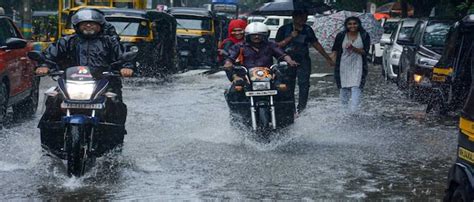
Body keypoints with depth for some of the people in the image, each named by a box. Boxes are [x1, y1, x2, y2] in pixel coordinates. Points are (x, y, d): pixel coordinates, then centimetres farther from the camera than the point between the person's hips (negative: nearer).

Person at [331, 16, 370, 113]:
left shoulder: (364, 36, 0)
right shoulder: (341, 36, 3)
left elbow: (365, 51, -6)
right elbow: (335, 49, 4)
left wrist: (353, 48, -22)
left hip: (357, 66, -2)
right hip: (344, 66, 2)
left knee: (356, 88, -15)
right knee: (344, 88, 9)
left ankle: (353, 110, -20)